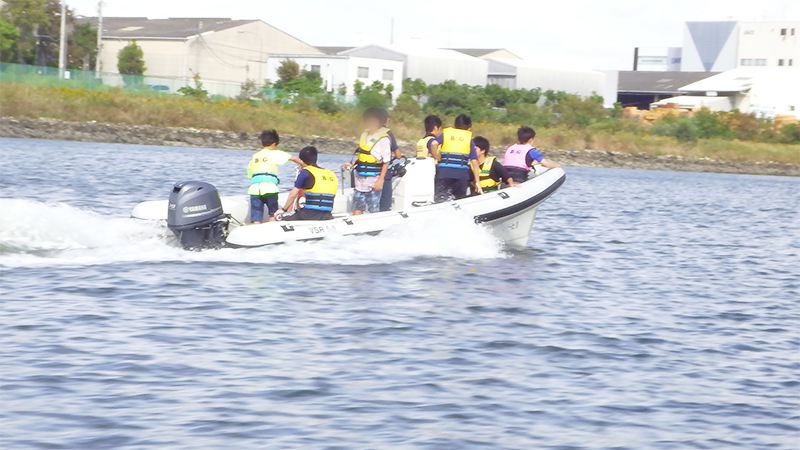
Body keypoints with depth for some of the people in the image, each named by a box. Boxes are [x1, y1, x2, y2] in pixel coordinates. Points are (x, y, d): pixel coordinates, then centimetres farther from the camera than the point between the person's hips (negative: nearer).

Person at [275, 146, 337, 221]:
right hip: (327, 217, 6)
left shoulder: (305, 172, -2)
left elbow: (293, 195, 0)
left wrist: (284, 209, 15)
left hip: (310, 215, -6)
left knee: (280, 217, 5)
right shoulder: (332, 175, 15)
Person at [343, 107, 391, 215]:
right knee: (357, 210, 8)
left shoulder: (384, 138, -10)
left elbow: (386, 162, -11)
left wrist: (380, 180, -15)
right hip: (360, 179, 7)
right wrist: (352, 164, 6)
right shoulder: (364, 135, 13)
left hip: (373, 180, -7)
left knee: (374, 211, -2)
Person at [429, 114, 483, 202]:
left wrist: (437, 159, 6)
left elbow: (434, 143, -5)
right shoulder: (469, 139, 17)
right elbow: (474, 161, 6)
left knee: (439, 200, -3)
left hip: (444, 172, -1)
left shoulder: (445, 133, 18)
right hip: (462, 173, 1)